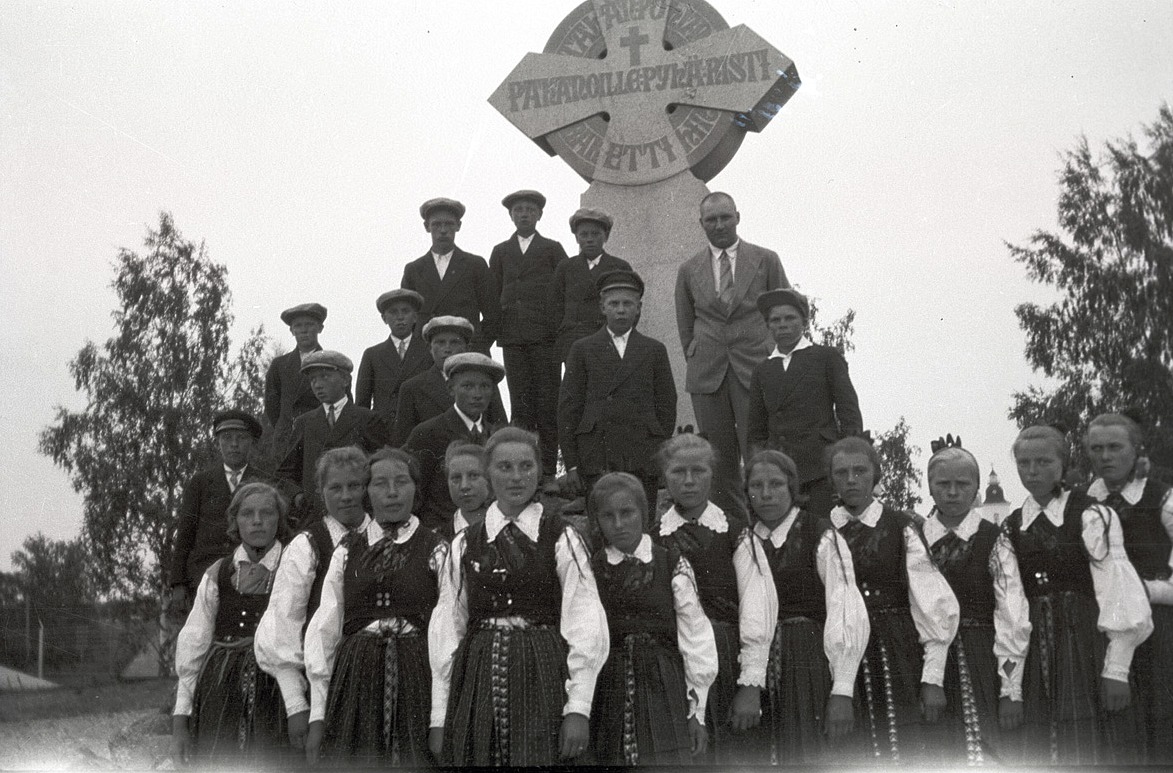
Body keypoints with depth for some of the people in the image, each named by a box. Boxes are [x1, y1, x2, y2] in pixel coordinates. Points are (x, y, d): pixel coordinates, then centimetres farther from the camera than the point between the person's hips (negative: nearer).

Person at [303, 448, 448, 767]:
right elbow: (323, 630, 7)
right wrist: (317, 715, 1)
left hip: (419, 680, -2)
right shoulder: (347, 553, 11)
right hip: (354, 680, 2)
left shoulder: (436, 551, 4)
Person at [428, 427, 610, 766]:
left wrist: (578, 709, -11)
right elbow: (445, 631, 7)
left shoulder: (562, 540, 1)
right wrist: (439, 718, 2)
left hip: (543, 680, -2)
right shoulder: (464, 544, 9)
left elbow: (585, 627, -4)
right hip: (477, 684, 2)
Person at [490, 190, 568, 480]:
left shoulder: (552, 249, 11)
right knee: (520, 404, 0)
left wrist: (563, 332, -4)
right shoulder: (500, 252, 18)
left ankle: (548, 468, -3)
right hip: (512, 337, 2)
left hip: (545, 334, -2)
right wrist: (492, 332, 4)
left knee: (547, 403, -4)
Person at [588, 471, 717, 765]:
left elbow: (696, 641, 3)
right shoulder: (588, 570, 6)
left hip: (665, 692, -1)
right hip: (608, 694, 1)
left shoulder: (673, 565, 2)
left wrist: (696, 712, 2)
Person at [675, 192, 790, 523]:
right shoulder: (689, 270, 11)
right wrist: (696, 361, 12)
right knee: (720, 460, 2)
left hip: (755, 369, -2)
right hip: (707, 375, 2)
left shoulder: (765, 260, 6)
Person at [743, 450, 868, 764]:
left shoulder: (821, 537, -4)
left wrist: (842, 692, -14)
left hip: (808, 669, -3)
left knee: (805, 757, -5)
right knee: (762, 759, 3)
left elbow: (847, 617, -8)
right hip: (754, 671, 4)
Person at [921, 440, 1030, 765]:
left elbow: (1013, 618, -5)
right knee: (937, 759, 5)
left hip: (982, 669, -2)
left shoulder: (994, 542, -1)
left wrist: (1011, 690, -9)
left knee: (986, 755, -4)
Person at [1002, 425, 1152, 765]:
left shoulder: (1091, 516, -5)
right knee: (1041, 750, 4)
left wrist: (1117, 670, -14)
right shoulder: (1011, 526, 9)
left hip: (1086, 650, -4)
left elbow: (1117, 596, -9)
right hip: (1034, 656, 4)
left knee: (1090, 749, -4)